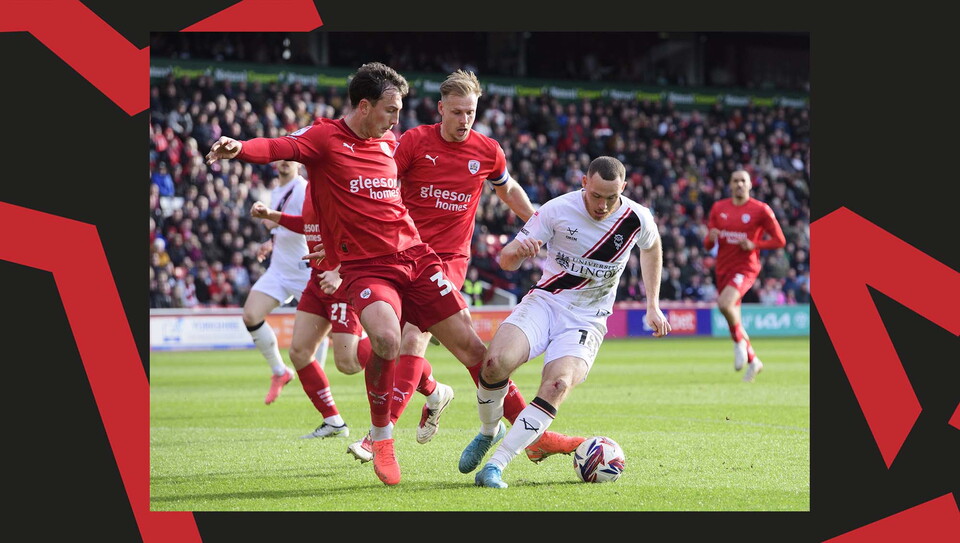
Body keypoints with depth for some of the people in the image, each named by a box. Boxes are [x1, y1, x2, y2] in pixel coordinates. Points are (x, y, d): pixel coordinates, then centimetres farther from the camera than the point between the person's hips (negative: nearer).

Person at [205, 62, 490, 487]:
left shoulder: (389, 144, 13)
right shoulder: (325, 138, -6)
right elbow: (279, 148, -25)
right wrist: (238, 148, -43)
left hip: (414, 257, 6)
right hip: (365, 266, -5)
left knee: (470, 345, 3)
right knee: (386, 338, -32)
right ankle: (381, 436, -8)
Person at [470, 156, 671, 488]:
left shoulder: (637, 218, -6)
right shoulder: (557, 210, -11)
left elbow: (652, 248, 20)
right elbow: (506, 260, -7)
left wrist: (653, 306, 18)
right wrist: (518, 251, -32)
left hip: (587, 320, 0)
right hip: (545, 302, 0)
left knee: (557, 385, -30)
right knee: (496, 362, -27)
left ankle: (496, 465, -26)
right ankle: (489, 432, 6)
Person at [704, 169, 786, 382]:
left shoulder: (761, 210, -4)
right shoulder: (718, 208, 8)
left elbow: (779, 241, 0)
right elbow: (708, 244, 12)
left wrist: (754, 245, -15)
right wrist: (711, 238, -13)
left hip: (746, 267, -5)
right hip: (723, 268, 5)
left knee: (724, 303, -30)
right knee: (733, 318, 10)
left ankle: (739, 339, -4)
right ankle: (753, 361, 27)